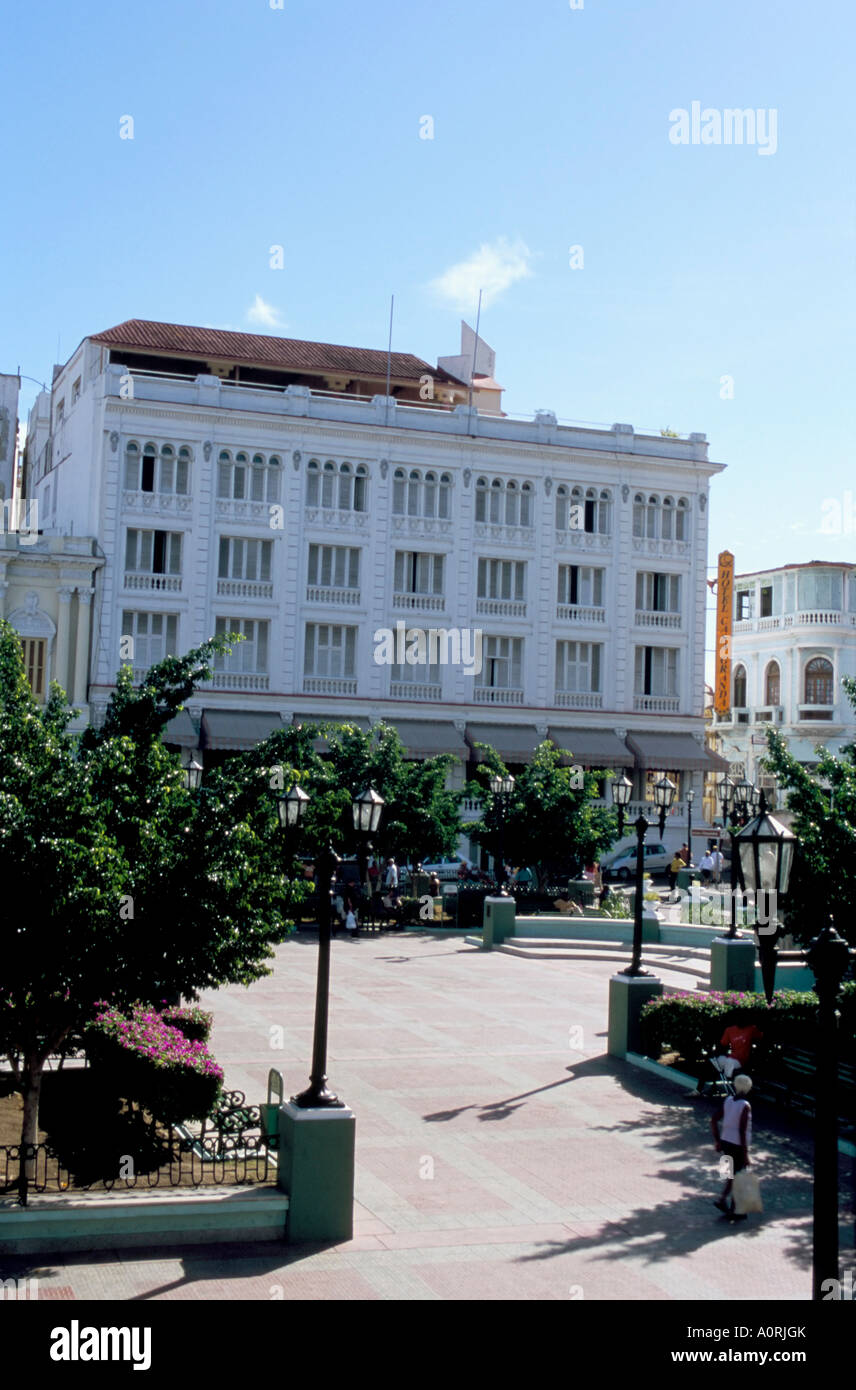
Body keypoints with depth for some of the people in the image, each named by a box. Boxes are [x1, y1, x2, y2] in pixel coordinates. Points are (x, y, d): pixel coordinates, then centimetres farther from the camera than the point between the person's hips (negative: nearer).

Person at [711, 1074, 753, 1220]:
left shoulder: (727, 1100, 1)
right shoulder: (745, 1106, -18)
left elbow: (714, 1120, 5)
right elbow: (742, 1131, -21)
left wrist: (717, 1141, 14)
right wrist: (745, 1155, -15)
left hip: (725, 1142, 6)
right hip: (738, 1145, -6)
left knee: (732, 1173, 24)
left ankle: (722, 1199, 17)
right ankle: (733, 1211, 15)